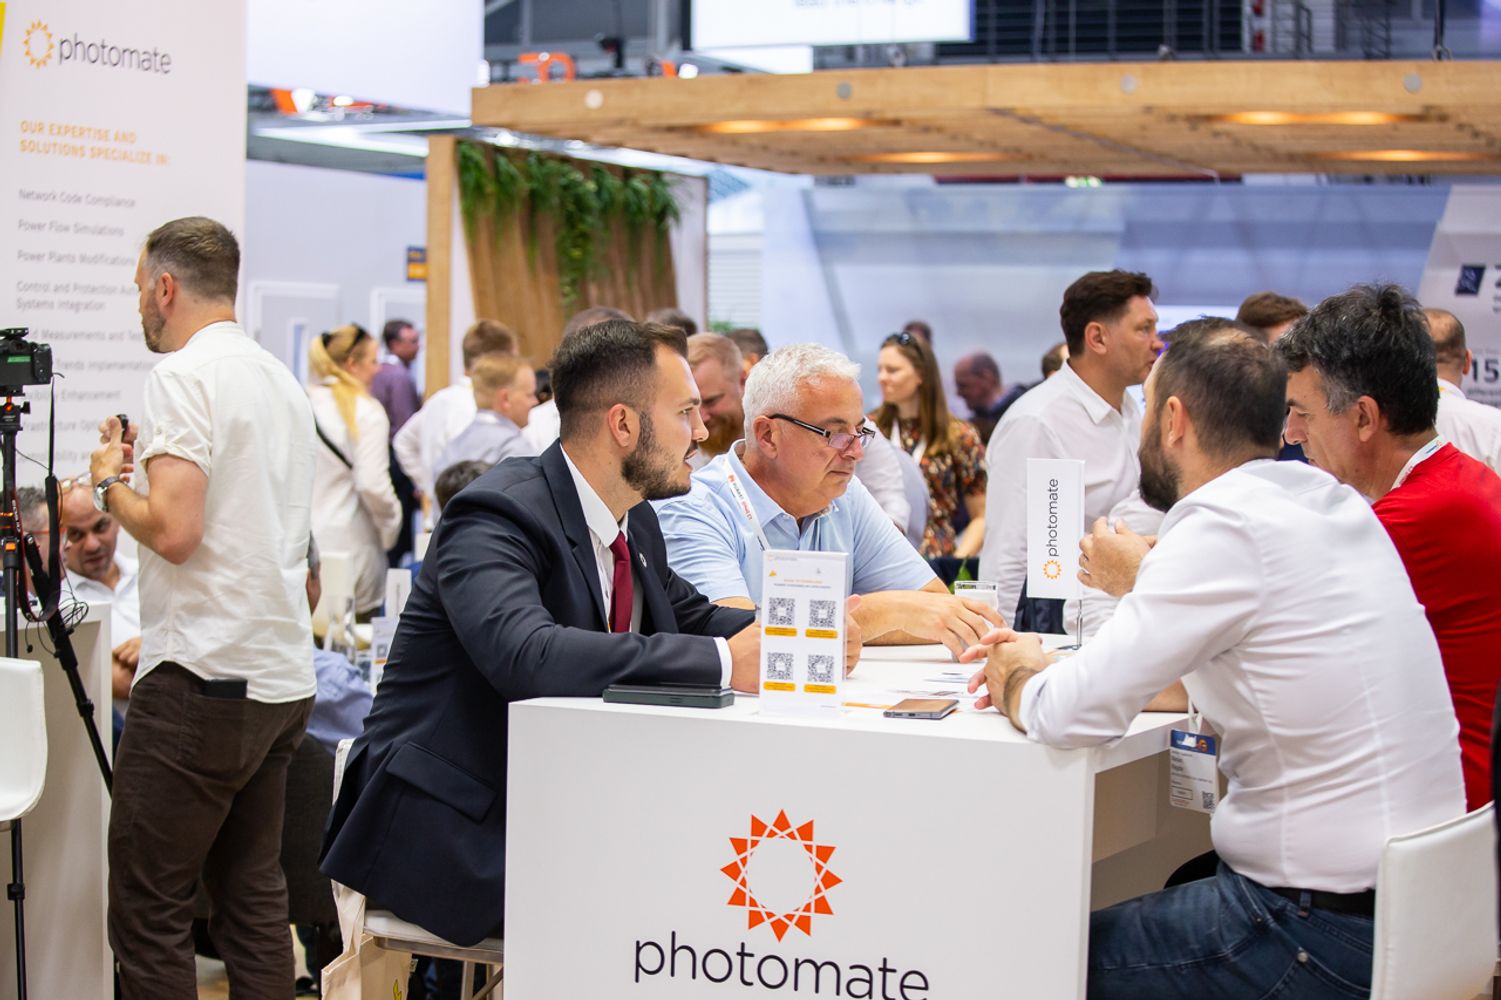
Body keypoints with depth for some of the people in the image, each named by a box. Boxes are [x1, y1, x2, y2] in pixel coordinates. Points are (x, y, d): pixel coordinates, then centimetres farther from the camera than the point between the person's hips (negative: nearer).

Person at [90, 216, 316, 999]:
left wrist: (111, 485, -1)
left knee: (147, 911, -4)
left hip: (202, 678, -9)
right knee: (253, 901, 12)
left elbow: (174, 530, -19)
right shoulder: (282, 381, 15)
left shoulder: (182, 377, -10)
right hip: (282, 676, 9)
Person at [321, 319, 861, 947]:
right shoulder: (499, 515, -19)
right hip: (449, 827, -8)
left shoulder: (635, 522, 8)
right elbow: (526, 653, -36)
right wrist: (724, 662, -36)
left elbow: (692, 617, 21)